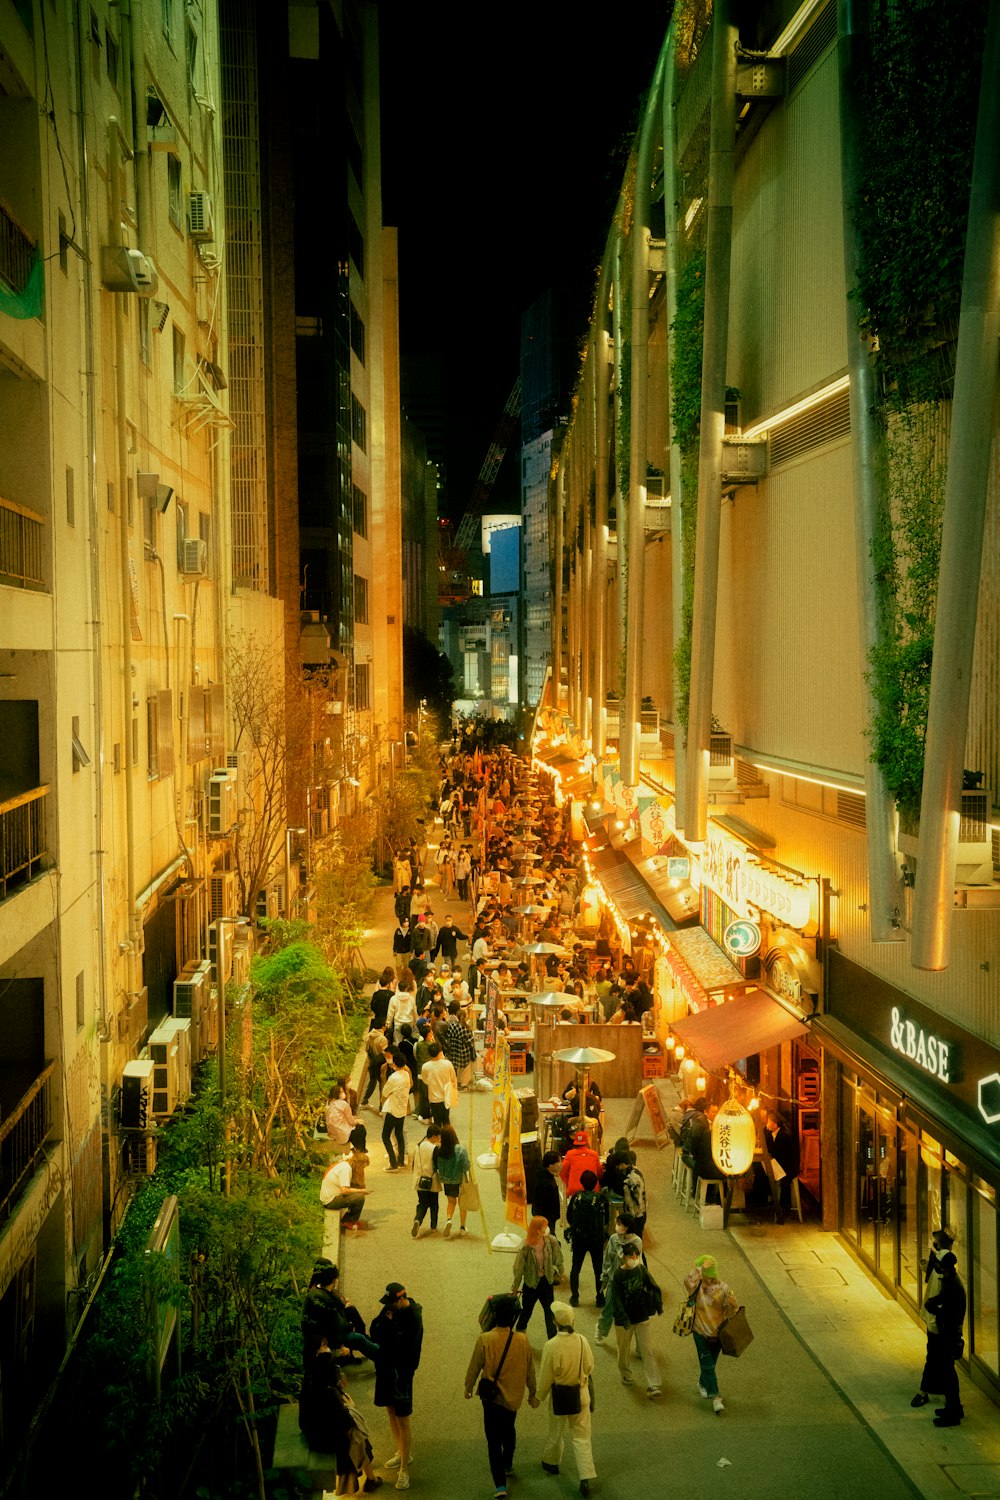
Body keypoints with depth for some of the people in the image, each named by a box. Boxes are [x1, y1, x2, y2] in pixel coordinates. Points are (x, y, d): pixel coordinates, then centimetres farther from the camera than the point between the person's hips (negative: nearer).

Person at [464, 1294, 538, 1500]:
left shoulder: (484, 1340, -21)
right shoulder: (523, 1340, -14)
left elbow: (474, 1367, -10)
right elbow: (530, 1370, -2)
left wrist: (469, 1388, 9)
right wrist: (532, 1393, 14)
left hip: (493, 1397, -3)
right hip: (514, 1396, 3)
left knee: (494, 1439, 5)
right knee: (509, 1429, 28)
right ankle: (507, 1466, 46)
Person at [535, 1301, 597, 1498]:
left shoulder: (552, 1346, -26)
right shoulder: (582, 1340, -15)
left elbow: (546, 1377, -15)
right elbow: (589, 1366, 0)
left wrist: (539, 1396, 3)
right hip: (582, 1394, 2)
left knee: (557, 1432, 22)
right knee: (581, 1436, 11)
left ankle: (551, 1462, 45)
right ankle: (585, 1478, 6)